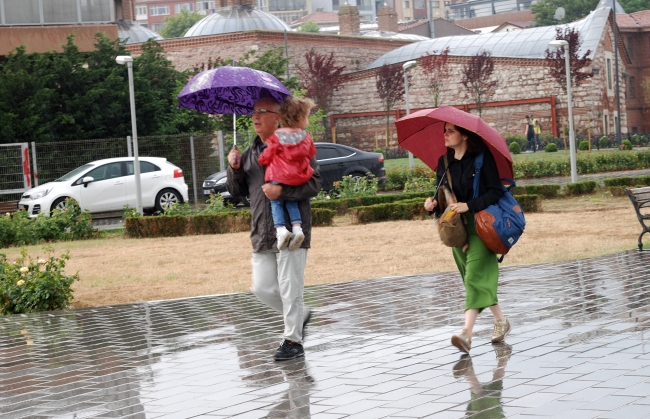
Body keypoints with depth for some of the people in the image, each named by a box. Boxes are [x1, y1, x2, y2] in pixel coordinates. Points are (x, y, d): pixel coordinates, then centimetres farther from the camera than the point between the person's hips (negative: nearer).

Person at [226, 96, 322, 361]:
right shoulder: (250, 153, 16)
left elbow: (314, 184, -11)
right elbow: (236, 191, 18)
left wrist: (283, 191, -23)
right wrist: (235, 169, 0)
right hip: (262, 234, 6)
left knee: (290, 288, -3)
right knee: (262, 288, 6)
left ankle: (292, 340, 7)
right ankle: (300, 315, 29)